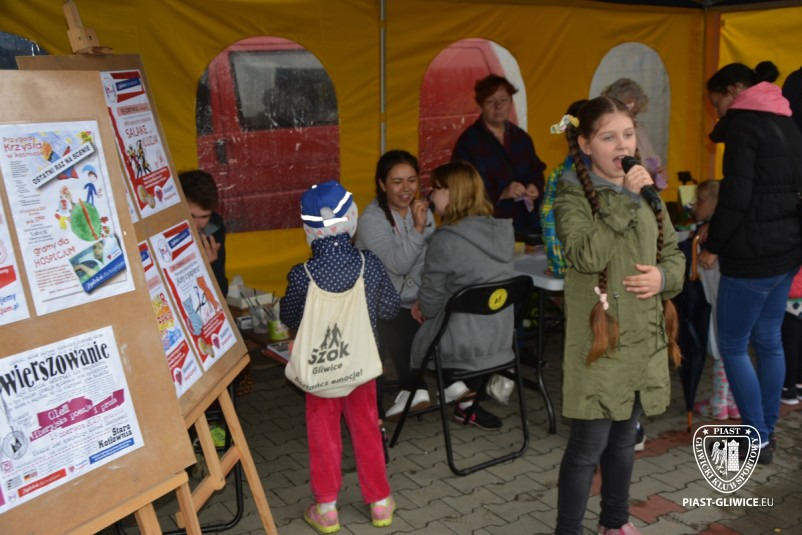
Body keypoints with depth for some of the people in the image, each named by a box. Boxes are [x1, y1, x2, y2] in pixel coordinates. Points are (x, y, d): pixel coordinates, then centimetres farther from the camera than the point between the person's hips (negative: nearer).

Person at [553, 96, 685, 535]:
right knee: (588, 446, 1)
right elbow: (587, 256, -26)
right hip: (599, 340, -6)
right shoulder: (573, 194, -10)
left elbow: (674, 254, 14)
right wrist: (625, 199, -26)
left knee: (624, 438, 20)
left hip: (643, 339, 6)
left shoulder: (647, 193, 9)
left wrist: (664, 276, -8)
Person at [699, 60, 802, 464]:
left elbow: (737, 194, -19)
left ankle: (758, 440, 7)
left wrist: (712, 245, -10)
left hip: (754, 253, -9)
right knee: (769, 341, 15)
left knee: (732, 346, 1)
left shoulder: (743, 123, -11)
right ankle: (765, 430, 24)